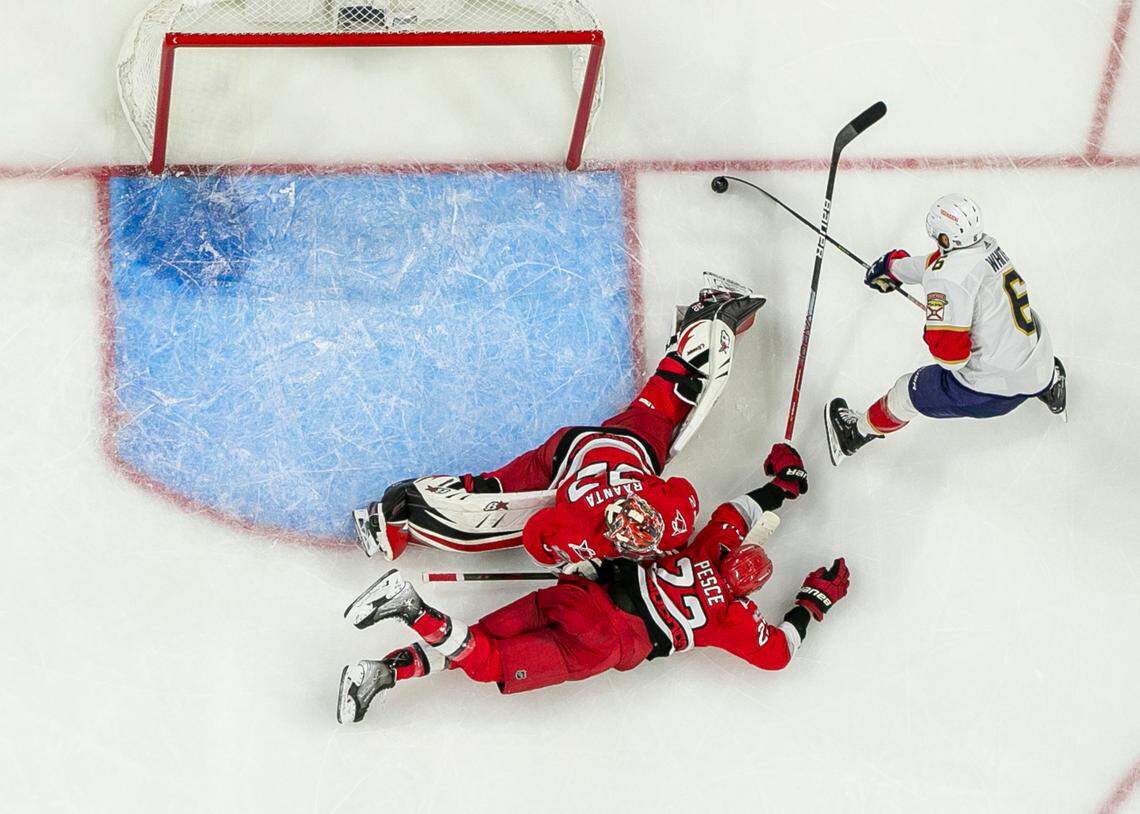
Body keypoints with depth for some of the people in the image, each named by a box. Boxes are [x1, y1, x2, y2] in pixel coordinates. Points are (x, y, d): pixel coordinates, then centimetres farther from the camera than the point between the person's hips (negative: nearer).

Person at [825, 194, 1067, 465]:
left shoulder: (948, 279, -24)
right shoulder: (987, 245, 1)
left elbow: (949, 354, -26)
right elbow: (937, 262, 23)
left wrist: (932, 334, -3)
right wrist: (894, 267, 35)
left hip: (995, 390, -6)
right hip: (1038, 370, 6)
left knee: (911, 392, 16)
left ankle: (859, 431, 36)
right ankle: (1050, 382, 64)